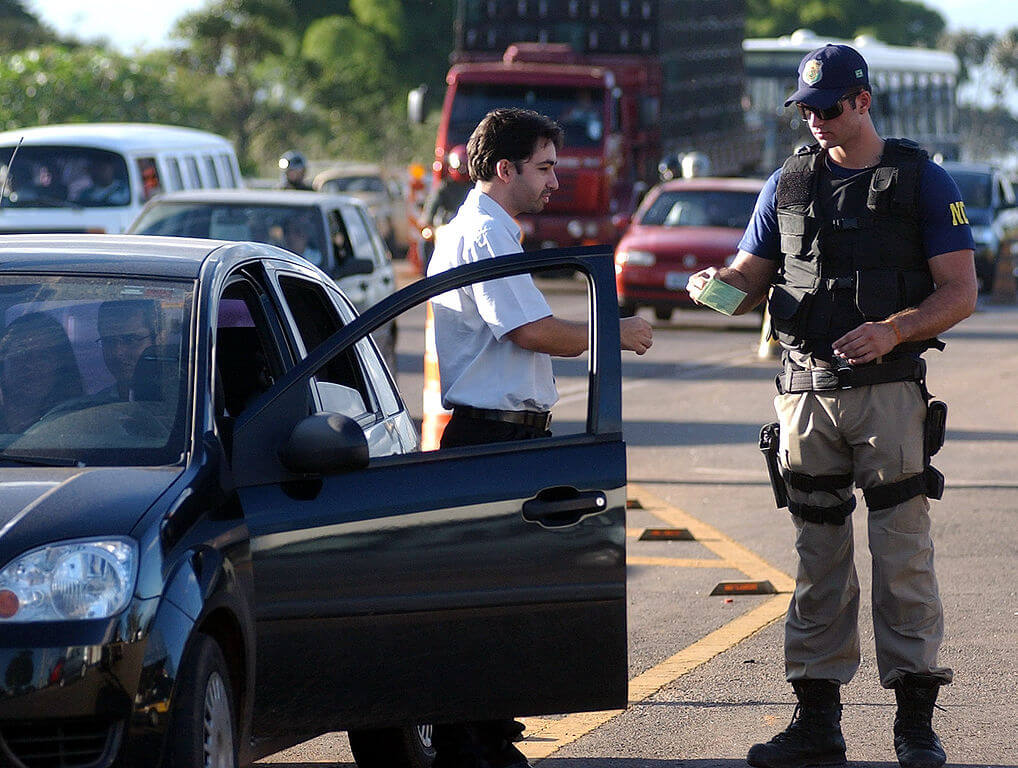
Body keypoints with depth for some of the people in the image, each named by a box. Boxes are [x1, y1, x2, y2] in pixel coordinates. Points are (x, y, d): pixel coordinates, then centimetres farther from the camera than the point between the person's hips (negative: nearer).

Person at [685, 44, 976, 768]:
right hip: (806, 390, 4)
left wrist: (892, 330, -19)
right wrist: (718, 285, -7)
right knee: (818, 560, 6)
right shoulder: (789, 183, 13)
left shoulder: (923, 182, 1)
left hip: (889, 389, -4)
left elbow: (960, 293, -3)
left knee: (903, 556, -6)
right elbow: (753, 277, 17)